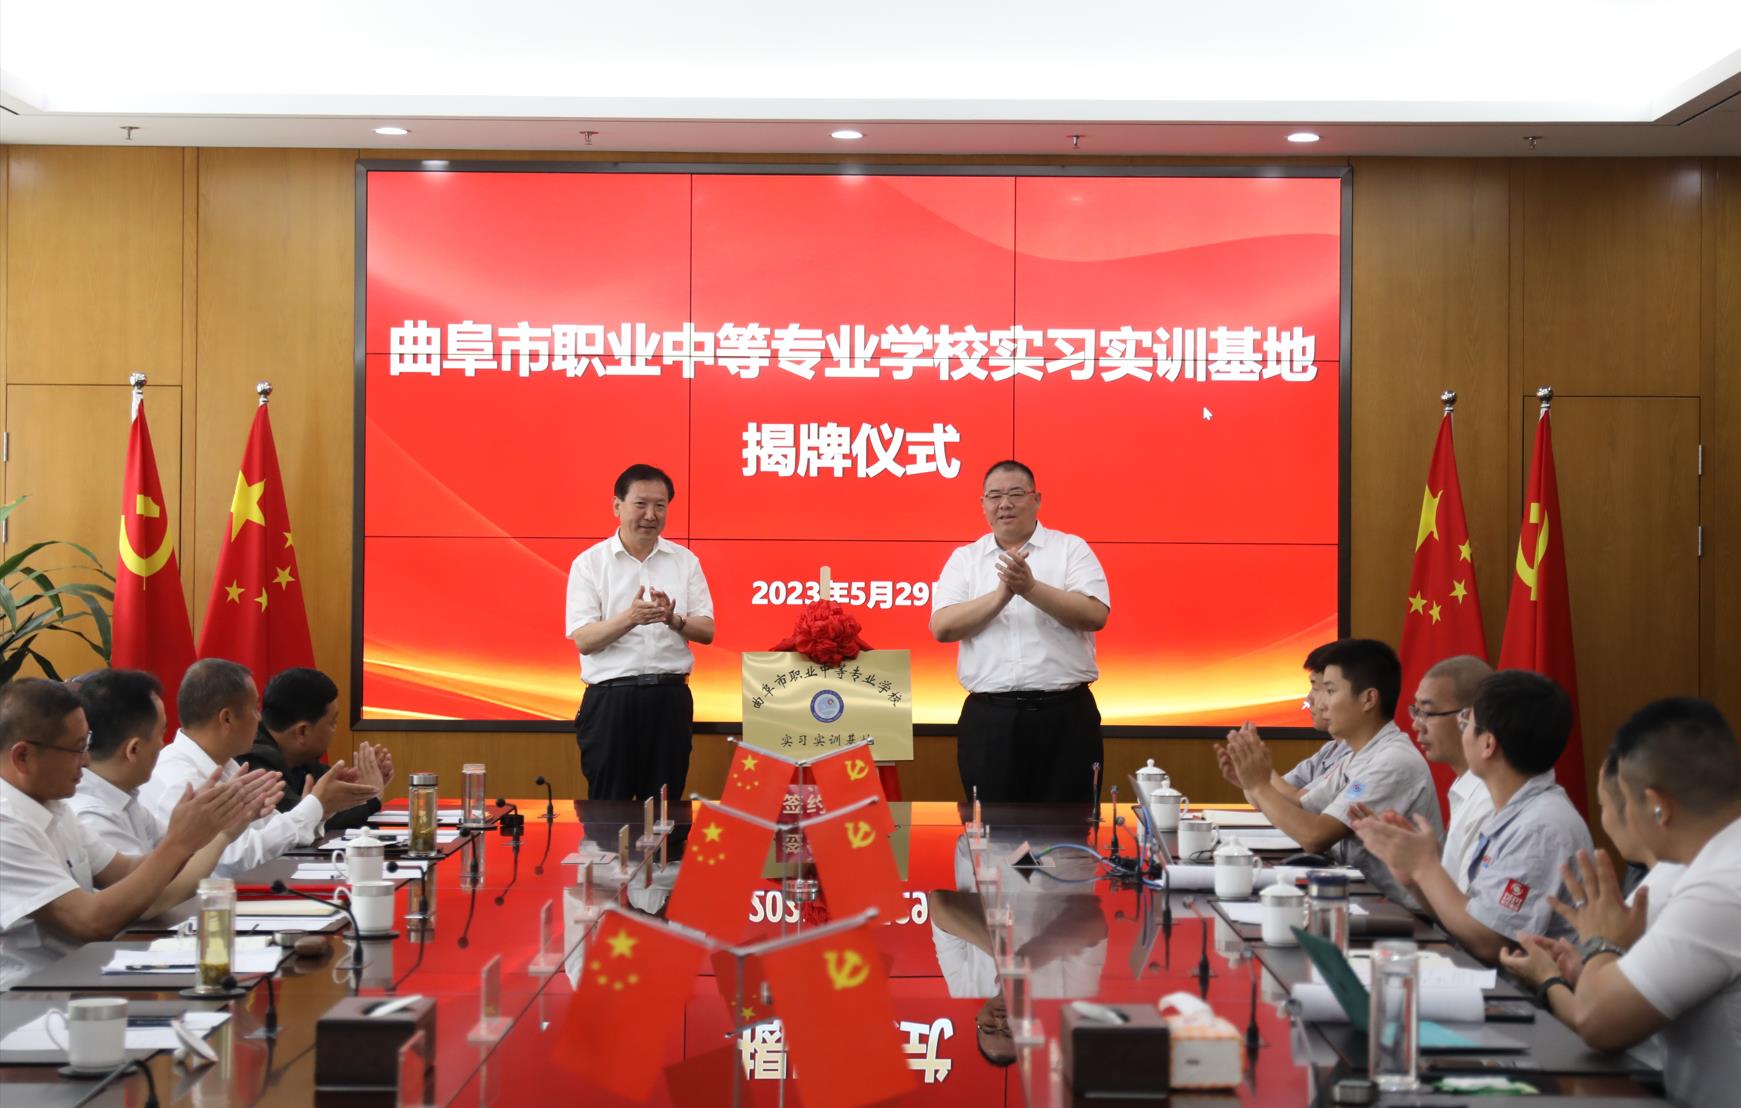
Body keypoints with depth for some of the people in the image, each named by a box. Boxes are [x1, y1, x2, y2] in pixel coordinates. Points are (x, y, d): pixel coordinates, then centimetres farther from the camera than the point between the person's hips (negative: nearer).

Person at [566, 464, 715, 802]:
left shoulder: (685, 561, 7)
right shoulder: (589, 563, 0)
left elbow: (707, 632, 5)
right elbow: (584, 640, -8)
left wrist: (673, 620, -17)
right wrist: (629, 619, -25)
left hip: (669, 698, 3)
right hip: (610, 699, -2)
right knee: (608, 804, 2)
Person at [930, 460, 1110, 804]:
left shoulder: (1071, 549, 6)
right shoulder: (964, 559, 11)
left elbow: (1095, 615, -8)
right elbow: (942, 627, -2)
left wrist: (1031, 588, -18)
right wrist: (1001, 595, -14)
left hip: (1064, 714, -1)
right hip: (988, 717, 1)